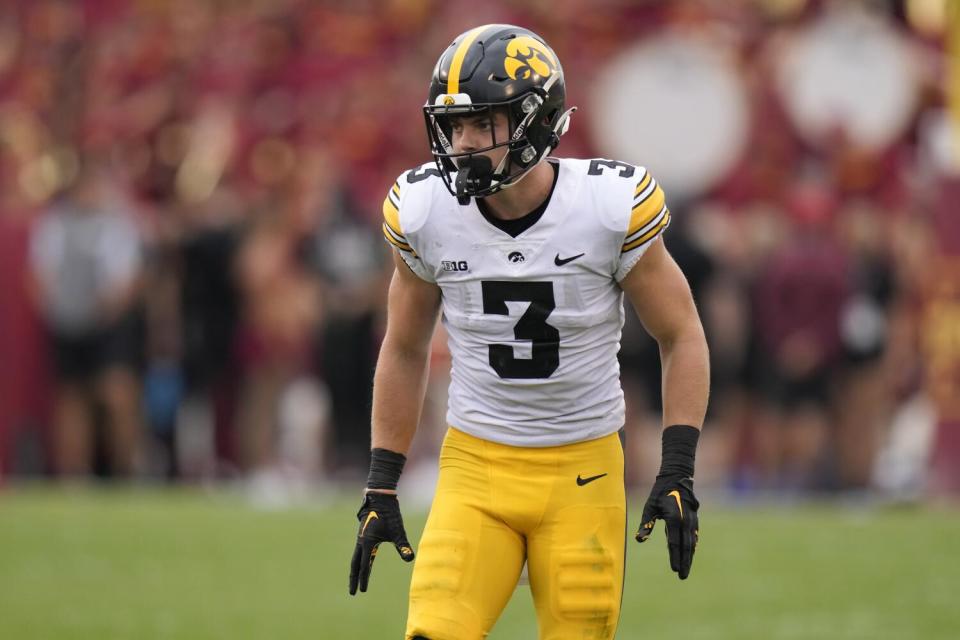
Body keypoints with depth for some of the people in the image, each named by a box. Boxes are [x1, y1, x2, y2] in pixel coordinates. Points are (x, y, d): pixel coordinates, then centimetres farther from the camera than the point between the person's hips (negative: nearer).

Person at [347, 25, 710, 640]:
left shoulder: (612, 208, -14)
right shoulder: (425, 212, -7)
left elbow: (682, 339, -2)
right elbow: (405, 351, 9)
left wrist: (678, 472, -10)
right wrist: (382, 488, 7)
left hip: (583, 472, -1)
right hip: (475, 468, 1)